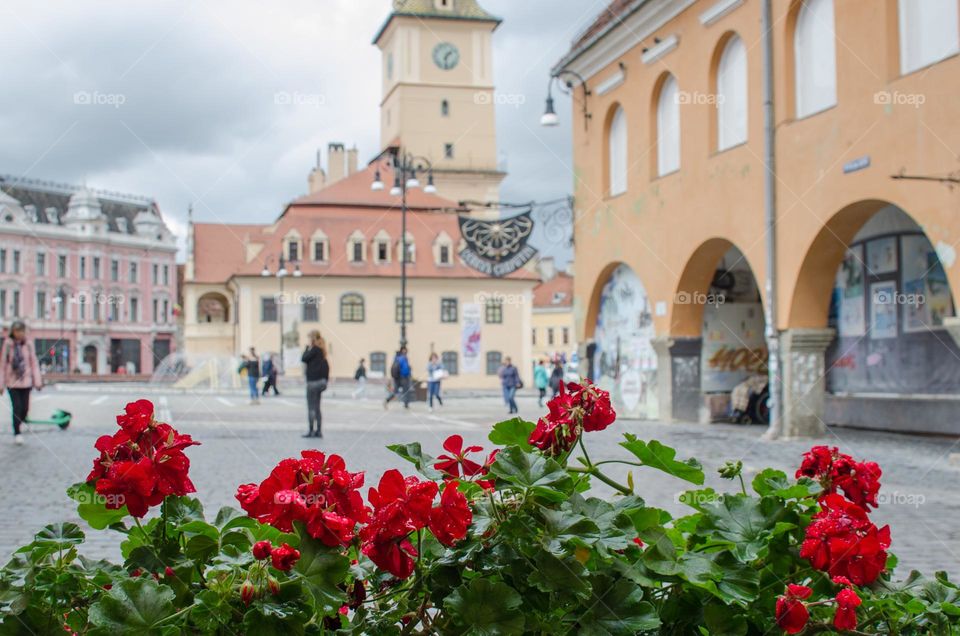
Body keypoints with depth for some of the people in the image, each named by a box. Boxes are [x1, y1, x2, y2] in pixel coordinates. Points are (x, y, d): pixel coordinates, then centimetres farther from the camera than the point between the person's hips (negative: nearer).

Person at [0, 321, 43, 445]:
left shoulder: (28, 345, -2)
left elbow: (34, 363, 3)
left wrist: (37, 381, -1)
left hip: (26, 382, 2)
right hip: (12, 382, -2)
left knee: (25, 408, 4)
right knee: (17, 407, -8)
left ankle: (19, 425, 30)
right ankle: (17, 433, 3)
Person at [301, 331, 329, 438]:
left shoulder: (315, 349, -14)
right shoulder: (321, 350, 12)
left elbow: (304, 359, -16)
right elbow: (326, 366, 15)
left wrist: (308, 348, -4)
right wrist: (326, 380, 19)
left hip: (313, 381, -9)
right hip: (321, 381, 9)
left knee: (311, 408, -3)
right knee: (317, 407, 13)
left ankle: (311, 430, -2)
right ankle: (318, 431, 13)